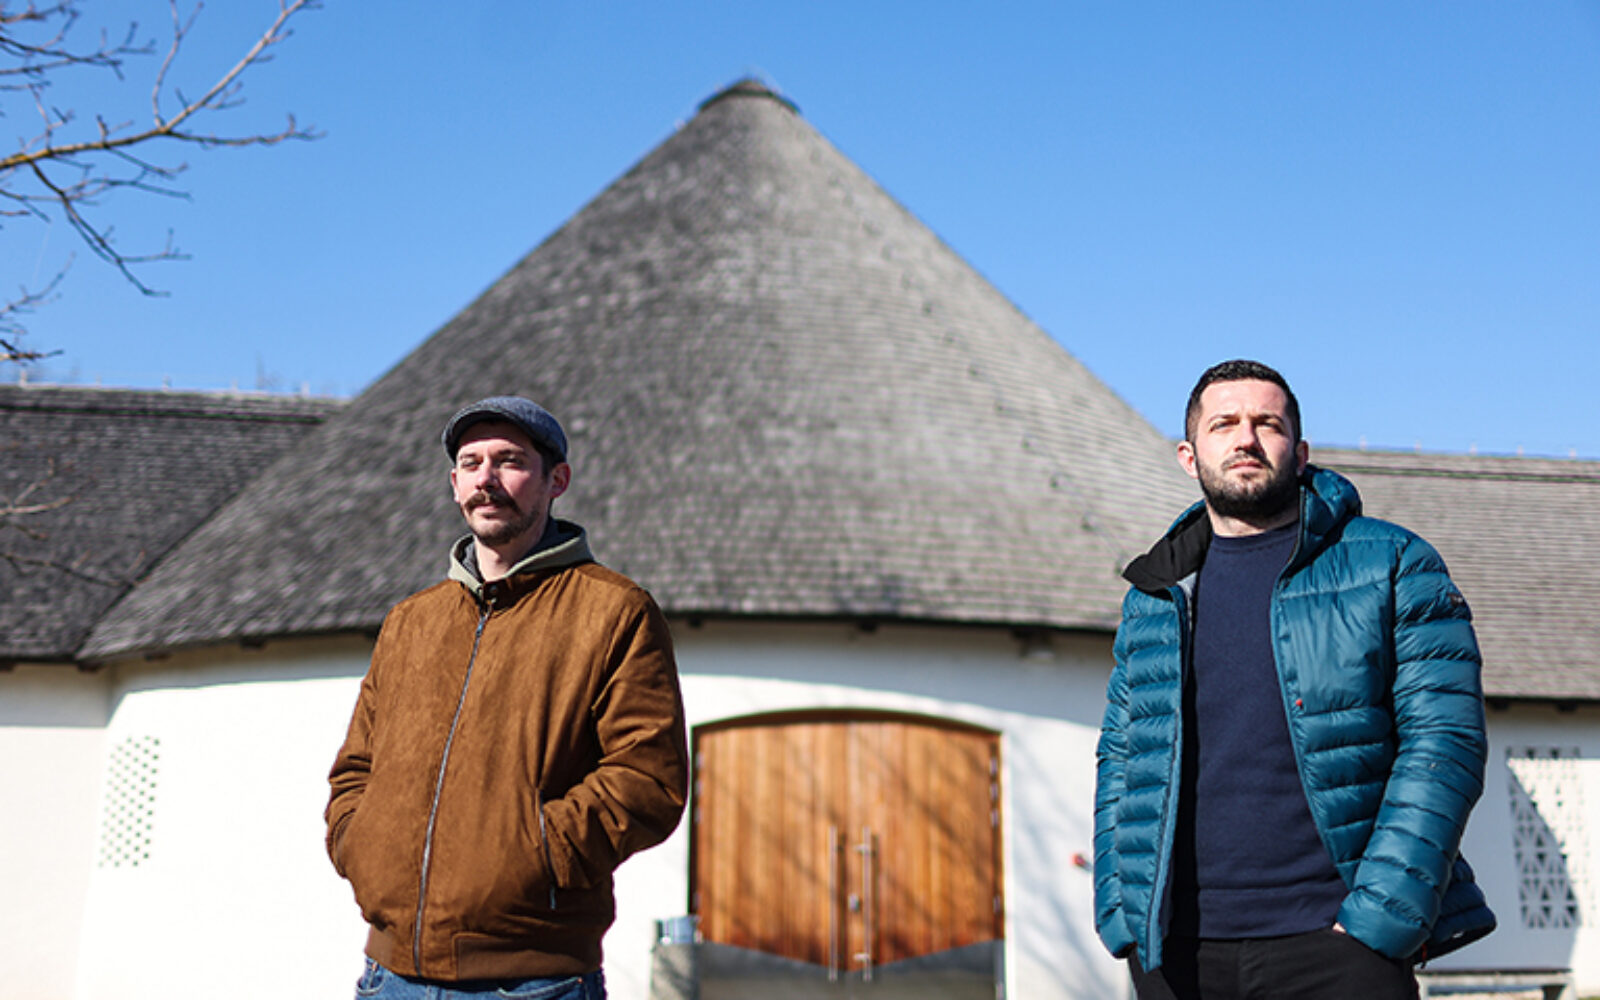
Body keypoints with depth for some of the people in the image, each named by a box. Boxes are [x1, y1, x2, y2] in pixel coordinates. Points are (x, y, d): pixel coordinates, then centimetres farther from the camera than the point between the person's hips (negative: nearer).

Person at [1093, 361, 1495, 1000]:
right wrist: (1121, 920, 3)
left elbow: (1446, 741, -4)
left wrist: (1379, 917, -12)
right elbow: (1119, 759, 15)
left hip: (1334, 937, -3)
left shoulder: (1391, 564, 3)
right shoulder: (1152, 597, 13)